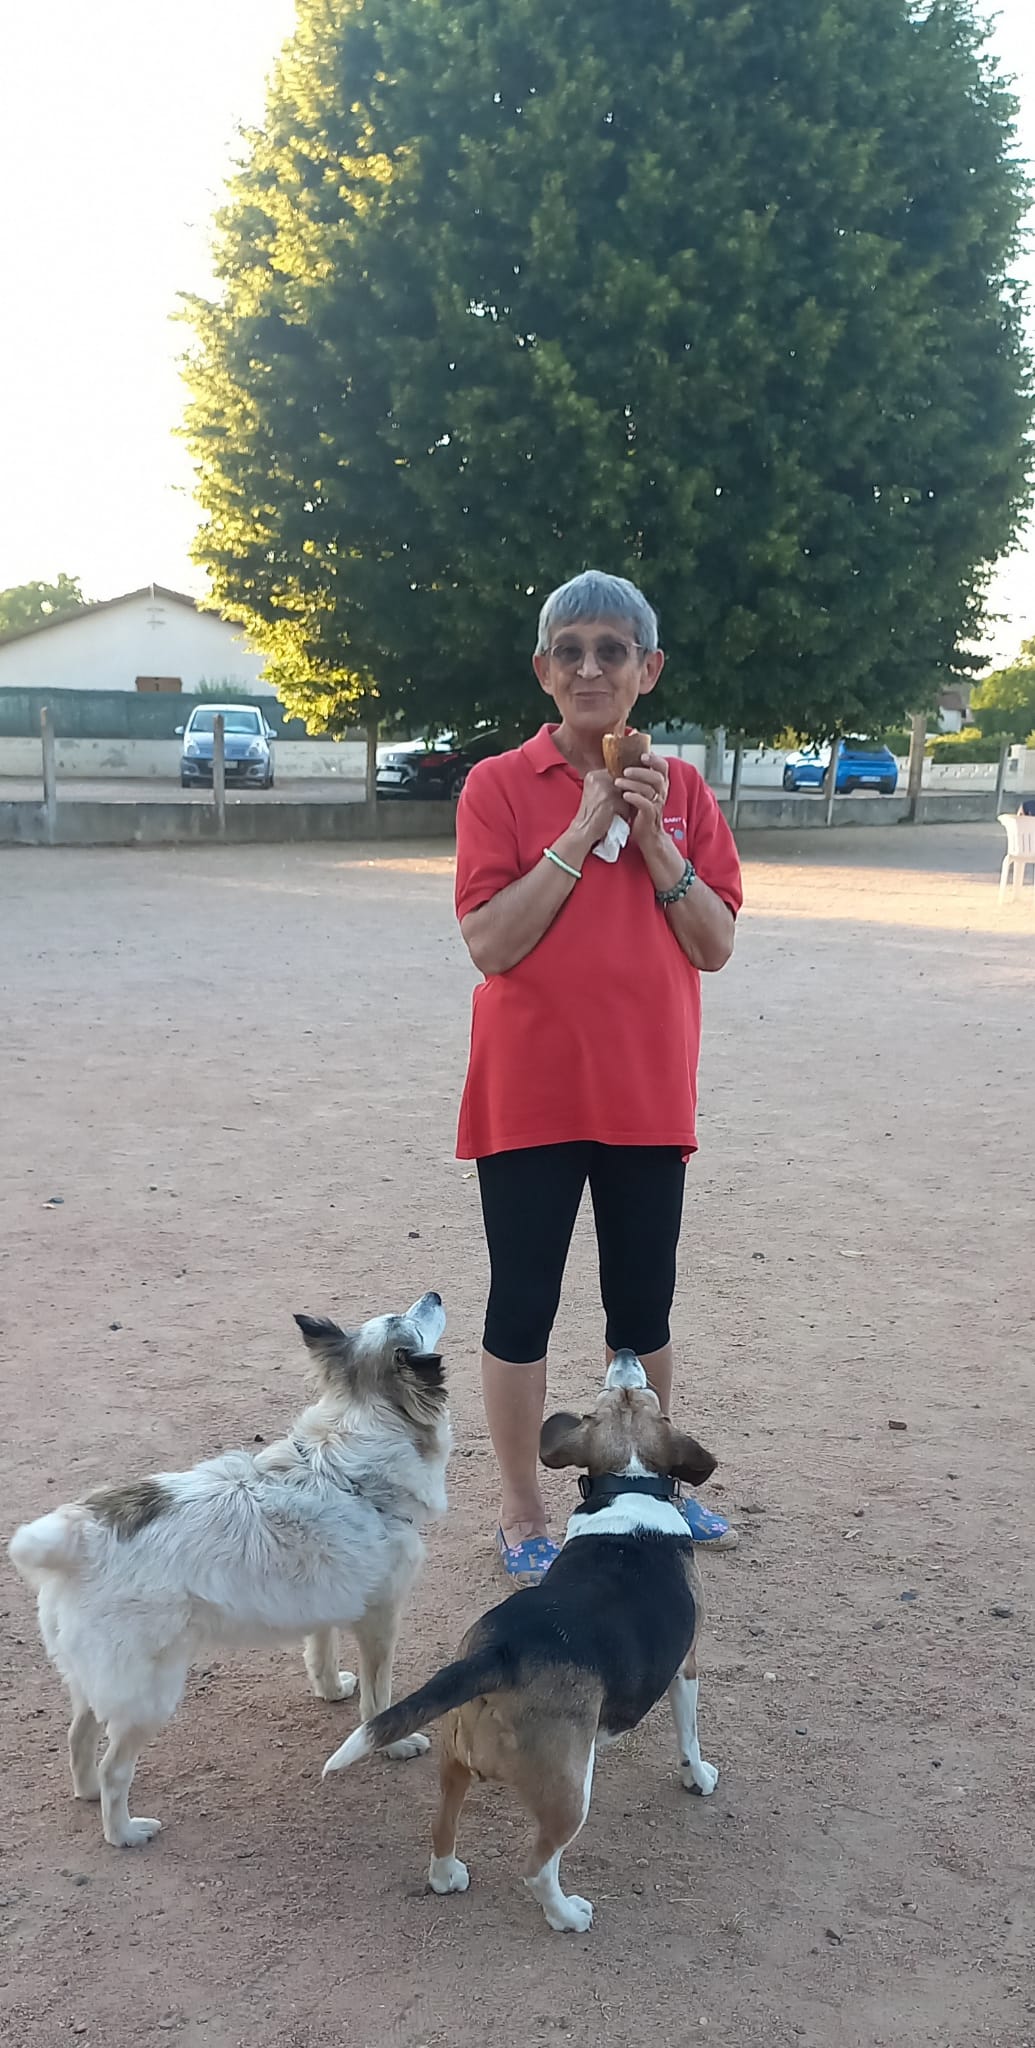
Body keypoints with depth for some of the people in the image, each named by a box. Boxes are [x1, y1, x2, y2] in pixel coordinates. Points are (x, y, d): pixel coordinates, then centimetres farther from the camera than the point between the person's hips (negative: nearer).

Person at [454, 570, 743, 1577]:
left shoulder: (680, 788, 5)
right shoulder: (500, 785, -6)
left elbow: (716, 946, 0)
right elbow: (491, 944, -15)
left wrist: (653, 840, -12)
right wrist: (583, 832, -18)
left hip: (648, 1095, 3)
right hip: (531, 1096, -3)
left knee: (644, 1305, 16)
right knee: (523, 1304, 7)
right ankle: (521, 1511, 24)